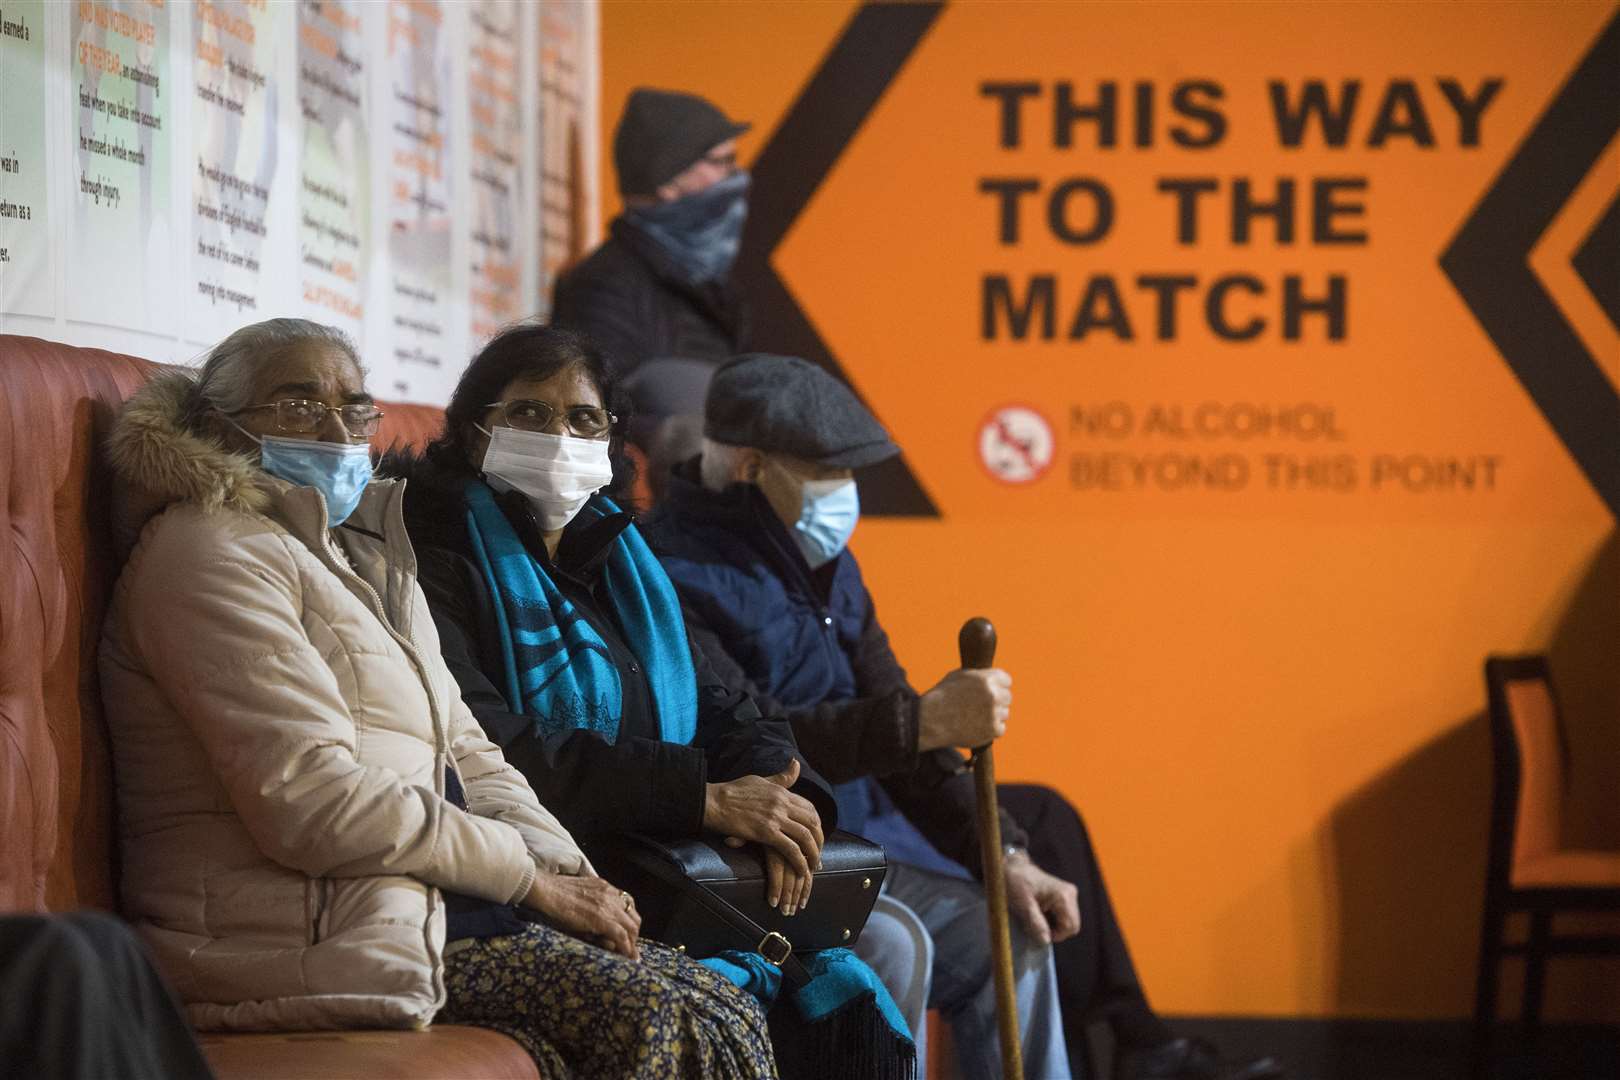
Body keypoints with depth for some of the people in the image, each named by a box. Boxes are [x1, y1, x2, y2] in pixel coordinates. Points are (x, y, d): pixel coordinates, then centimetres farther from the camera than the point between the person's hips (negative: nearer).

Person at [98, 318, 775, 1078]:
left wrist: (571, 876, 1)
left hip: (415, 895, 10)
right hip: (315, 927, -10)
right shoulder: (215, 556, -8)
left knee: (723, 1014, -5)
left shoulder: (367, 559, 24)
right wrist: (533, 878, -12)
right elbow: (311, 801, -19)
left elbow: (467, 756, 21)